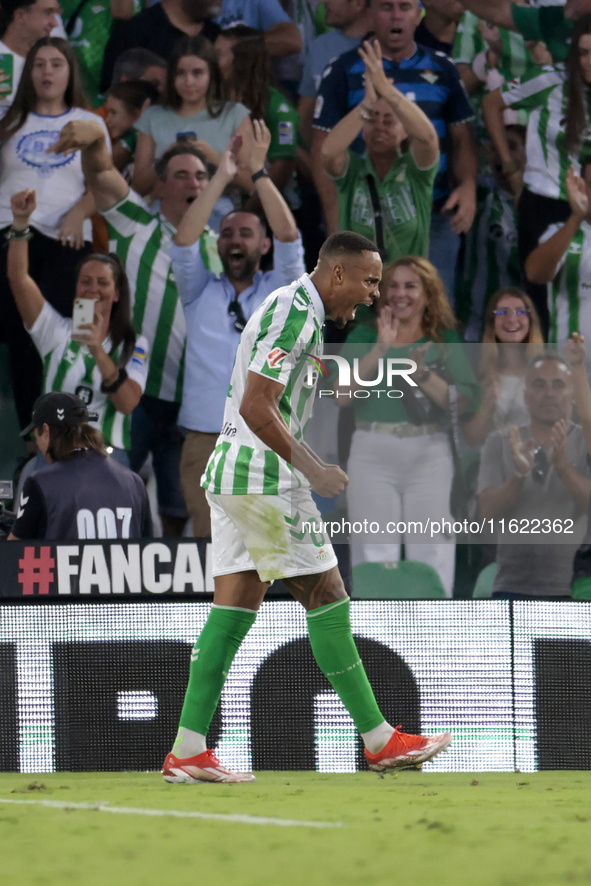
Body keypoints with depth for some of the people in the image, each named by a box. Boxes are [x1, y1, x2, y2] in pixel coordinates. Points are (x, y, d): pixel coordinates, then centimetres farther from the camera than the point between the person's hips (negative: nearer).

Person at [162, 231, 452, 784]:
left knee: (235, 608, 6)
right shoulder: (295, 313, -16)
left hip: (228, 474, 10)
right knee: (327, 599, -3)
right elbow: (255, 407, -22)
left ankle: (187, 753, 1)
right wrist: (313, 470, -19)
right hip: (263, 479, -10)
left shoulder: (296, 309, 18)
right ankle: (380, 742, 2)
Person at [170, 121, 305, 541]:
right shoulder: (200, 293, 15)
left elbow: (288, 237, -2)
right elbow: (184, 241, 0)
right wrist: (222, 178, -5)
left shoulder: (279, 290, 13)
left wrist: (259, 172, -6)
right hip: (206, 440, 1)